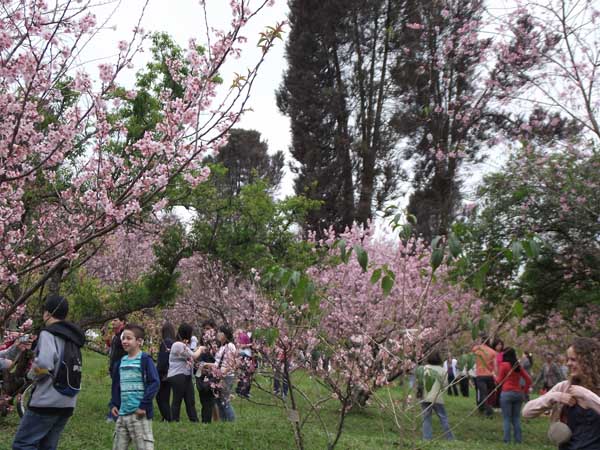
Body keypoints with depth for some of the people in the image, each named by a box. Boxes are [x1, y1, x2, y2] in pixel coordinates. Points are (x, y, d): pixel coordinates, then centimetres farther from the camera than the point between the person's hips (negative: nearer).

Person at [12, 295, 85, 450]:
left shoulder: (48, 333, -8)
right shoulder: (72, 338, 17)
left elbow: (44, 364, -23)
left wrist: (33, 374, -4)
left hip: (47, 402, -8)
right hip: (67, 404, 8)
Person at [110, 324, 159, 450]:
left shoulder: (145, 360, -9)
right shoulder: (121, 361, 12)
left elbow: (154, 383, -15)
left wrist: (144, 406, -18)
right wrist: (114, 404, 12)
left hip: (139, 413, -7)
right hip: (122, 413, 7)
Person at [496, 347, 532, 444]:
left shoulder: (504, 365, -7)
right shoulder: (518, 366, 9)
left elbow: (499, 381, -2)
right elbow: (528, 379, 7)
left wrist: (495, 376, 17)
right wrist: (525, 390, 14)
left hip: (506, 393, -5)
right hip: (518, 393, 5)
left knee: (506, 418, 0)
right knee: (516, 418, 11)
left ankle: (507, 440, -3)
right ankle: (518, 439, 9)